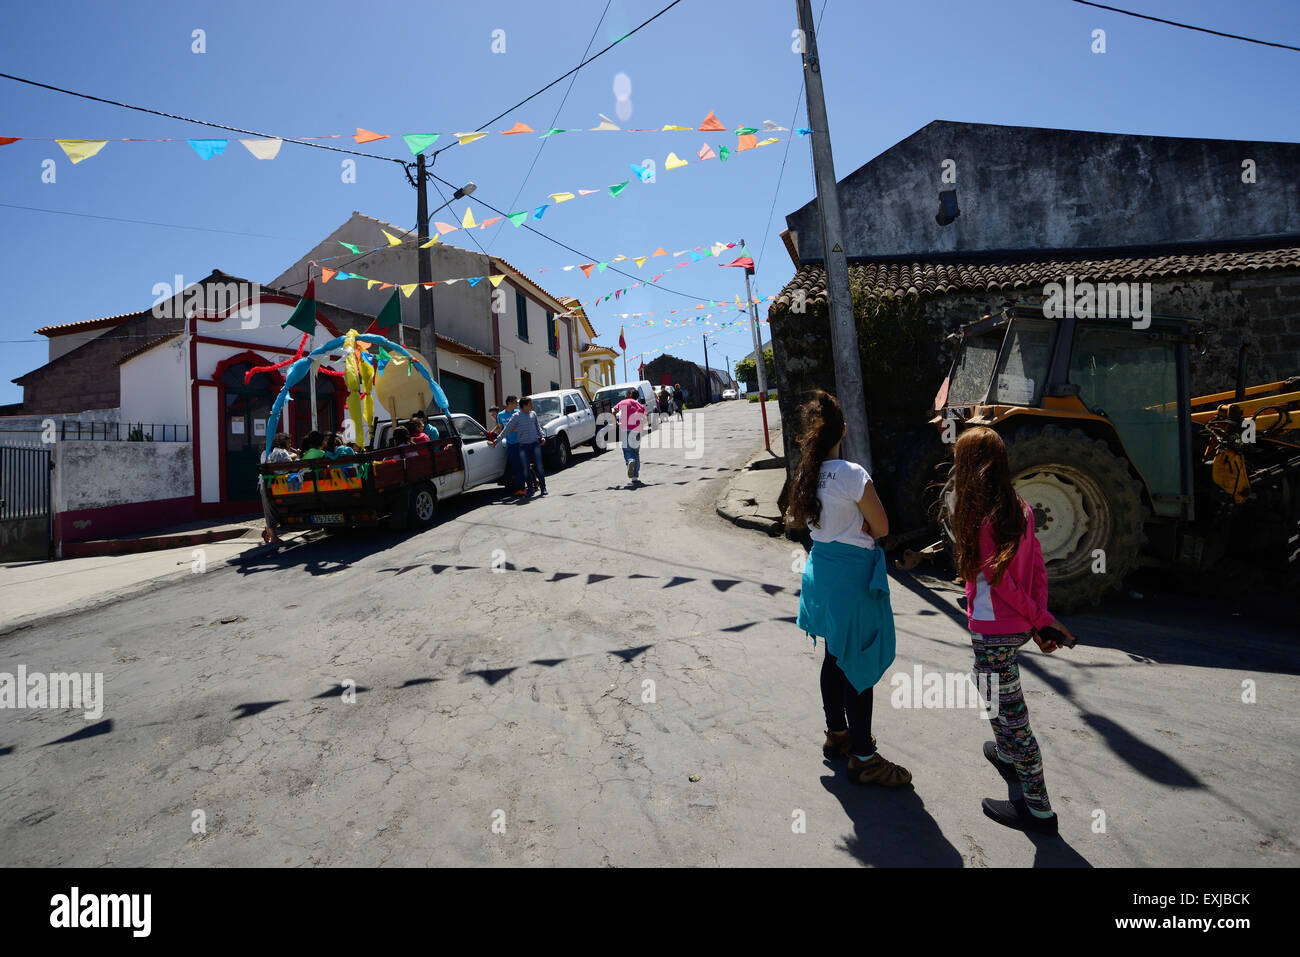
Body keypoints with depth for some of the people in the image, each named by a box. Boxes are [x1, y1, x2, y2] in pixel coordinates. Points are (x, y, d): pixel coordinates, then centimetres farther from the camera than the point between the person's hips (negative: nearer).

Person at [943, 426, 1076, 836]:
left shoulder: (971, 514, -19)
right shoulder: (1020, 508, 2)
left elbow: (998, 580, -18)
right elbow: (1038, 568, 1)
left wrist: (1039, 620, -7)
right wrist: (1039, 616, 2)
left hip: (991, 630, -8)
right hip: (1018, 627, 8)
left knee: (1009, 713, 3)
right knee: (1007, 703, 30)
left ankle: (1039, 809, 13)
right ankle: (1006, 755, 51)